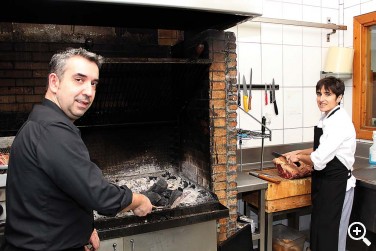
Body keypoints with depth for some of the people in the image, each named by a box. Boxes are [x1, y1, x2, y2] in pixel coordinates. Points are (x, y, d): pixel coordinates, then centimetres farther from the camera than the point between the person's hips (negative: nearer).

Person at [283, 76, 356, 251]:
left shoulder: (339, 122, -22)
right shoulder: (327, 118, 7)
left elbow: (319, 160, -25)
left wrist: (298, 157, -8)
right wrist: (299, 152, 8)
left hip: (337, 185, -9)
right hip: (324, 182, 9)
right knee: (319, 232, 21)